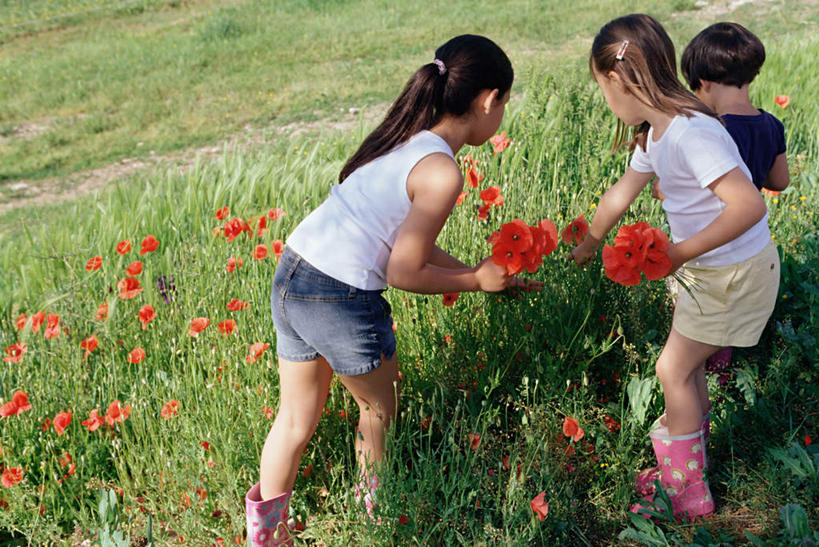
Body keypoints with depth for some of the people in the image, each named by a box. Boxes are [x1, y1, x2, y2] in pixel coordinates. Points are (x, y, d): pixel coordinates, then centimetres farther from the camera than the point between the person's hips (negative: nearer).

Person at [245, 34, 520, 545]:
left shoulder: (406, 140, 12)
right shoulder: (442, 172, -15)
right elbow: (404, 273, -13)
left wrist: (481, 272, 18)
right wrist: (476, 280, 0)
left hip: (290, 278, 8)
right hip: (341, 300, -8)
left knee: (297, 417, 22)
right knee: (380, 408, 20)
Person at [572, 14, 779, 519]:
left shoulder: (690, 133, -29)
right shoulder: (654, 135, 2)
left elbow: (749, 205, -35)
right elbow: (621, 194, 18)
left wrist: (680, 253, -31)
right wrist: (588, 245, 31)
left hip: (737, 273, -9)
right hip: (707, 269, 9)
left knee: (673, 369, -1)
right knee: (688, 365, 17)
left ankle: (688, 494, 13)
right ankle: (689, 460, 34)